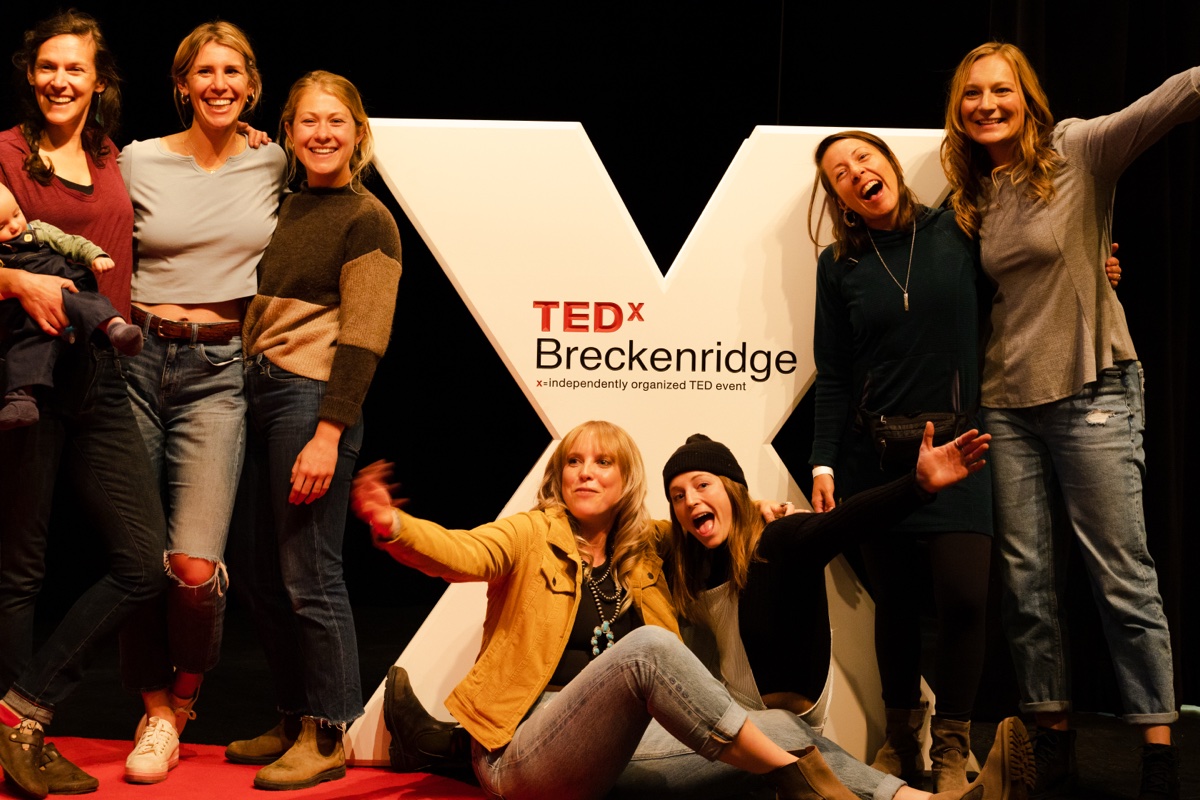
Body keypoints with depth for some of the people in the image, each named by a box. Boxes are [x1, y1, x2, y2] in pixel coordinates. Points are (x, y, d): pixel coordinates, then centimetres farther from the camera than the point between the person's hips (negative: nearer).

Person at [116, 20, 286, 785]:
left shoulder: (276, 166, 5)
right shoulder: (138, 161, 4)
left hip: (221, 369, -1)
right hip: (139, 357, 1)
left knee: (195, 565, -14)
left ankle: (186, 693, 14)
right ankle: (156, 711, 23)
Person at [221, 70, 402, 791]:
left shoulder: (368, 219, -6)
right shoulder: (289, 209, 17)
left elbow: (362, 341, -12)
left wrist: (328, 435, -19)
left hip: (313, 400, -8)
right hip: (260, 393, 8)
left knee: (309, 578, -5)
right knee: (268, 580, 11)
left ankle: (330, 738, 6)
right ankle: (295, 722, 23)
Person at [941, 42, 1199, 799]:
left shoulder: (1080, 153, -6)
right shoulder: (970, 200, 10)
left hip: (1093, 394, -5)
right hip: (1008, 405, 5)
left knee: (1124, 575, -3)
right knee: (1027, 579, 7)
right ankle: (1053, 738, 18)